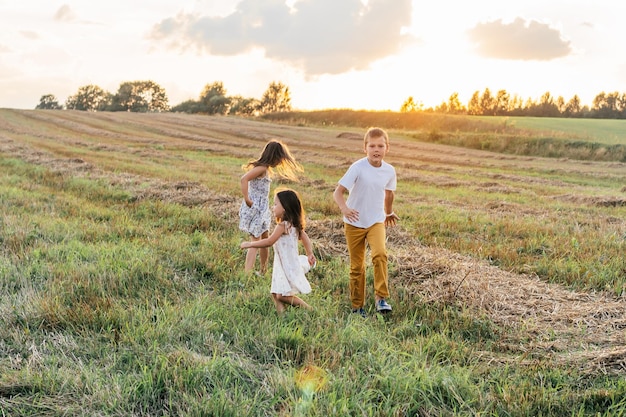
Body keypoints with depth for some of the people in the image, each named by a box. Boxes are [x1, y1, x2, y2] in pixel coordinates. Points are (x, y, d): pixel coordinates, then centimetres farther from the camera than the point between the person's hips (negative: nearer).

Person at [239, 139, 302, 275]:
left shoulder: (265, 168, 12)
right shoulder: (262, 168, -17)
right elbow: (244, 179, -31)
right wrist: (247, 200, -26)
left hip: (261, 209, 10)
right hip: (255, 209, -10)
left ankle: (264, 272, 30)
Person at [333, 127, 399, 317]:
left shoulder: (390, 171, -6)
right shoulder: (358, 168, -17)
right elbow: (338, 192, -22)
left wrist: (389, 213, 30)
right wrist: (344, 208, -42)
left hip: (376, 221, 2)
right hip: (354, 223, -2)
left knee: (380, 254, -25)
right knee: (357, 266, 8)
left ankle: (381, 297, -14)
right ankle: (357, 306, 22)